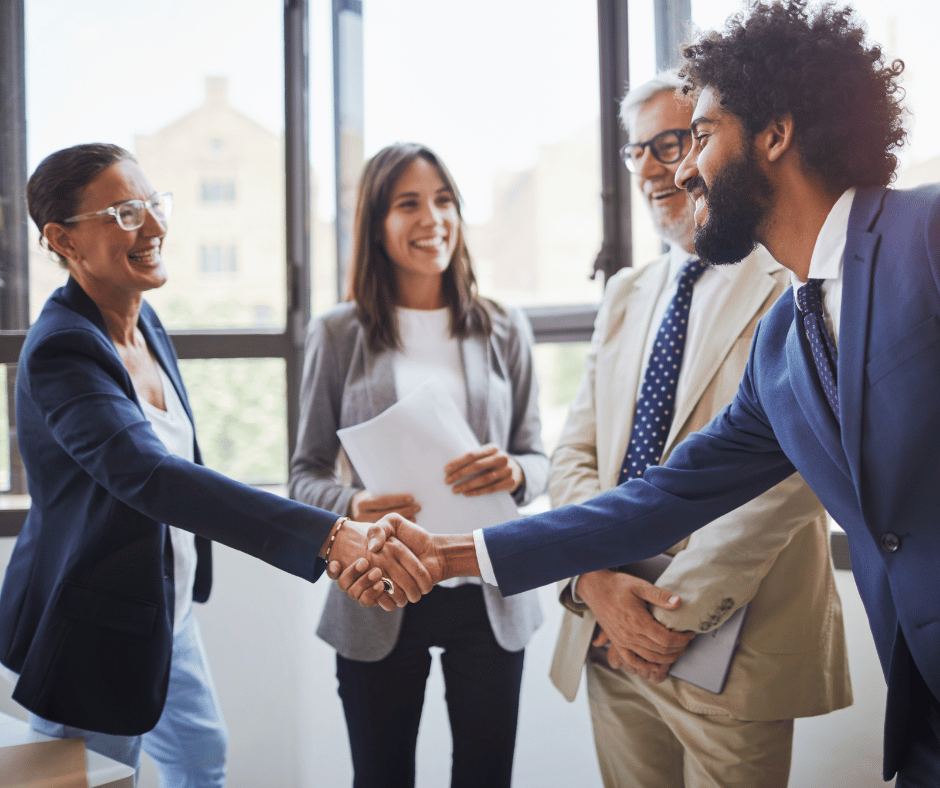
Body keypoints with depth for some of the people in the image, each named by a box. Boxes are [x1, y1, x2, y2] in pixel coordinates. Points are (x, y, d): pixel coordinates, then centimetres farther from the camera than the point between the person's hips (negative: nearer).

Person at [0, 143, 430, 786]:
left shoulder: (143, 321, 0)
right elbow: (153, 477, -44)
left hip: (166, 610, 9)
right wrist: (330, 536, -53)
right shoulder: (61, 352, -29)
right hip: (95, 636, -8)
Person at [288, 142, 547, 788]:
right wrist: (349, 506, -18)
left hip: (488, 592, 1)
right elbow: (306, 472, 4)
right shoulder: (339, 335, 1)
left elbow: (538, 456, 8)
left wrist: (515, 473, -15)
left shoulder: (504, 330, 5)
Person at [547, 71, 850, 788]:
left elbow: (787, 473, -17)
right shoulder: (627, 294, 14)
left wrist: (681, 609, -17)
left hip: (730, 649, -5)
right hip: (613, 644, 6)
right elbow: (576, 453, 8)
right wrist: (596, 579, -8)